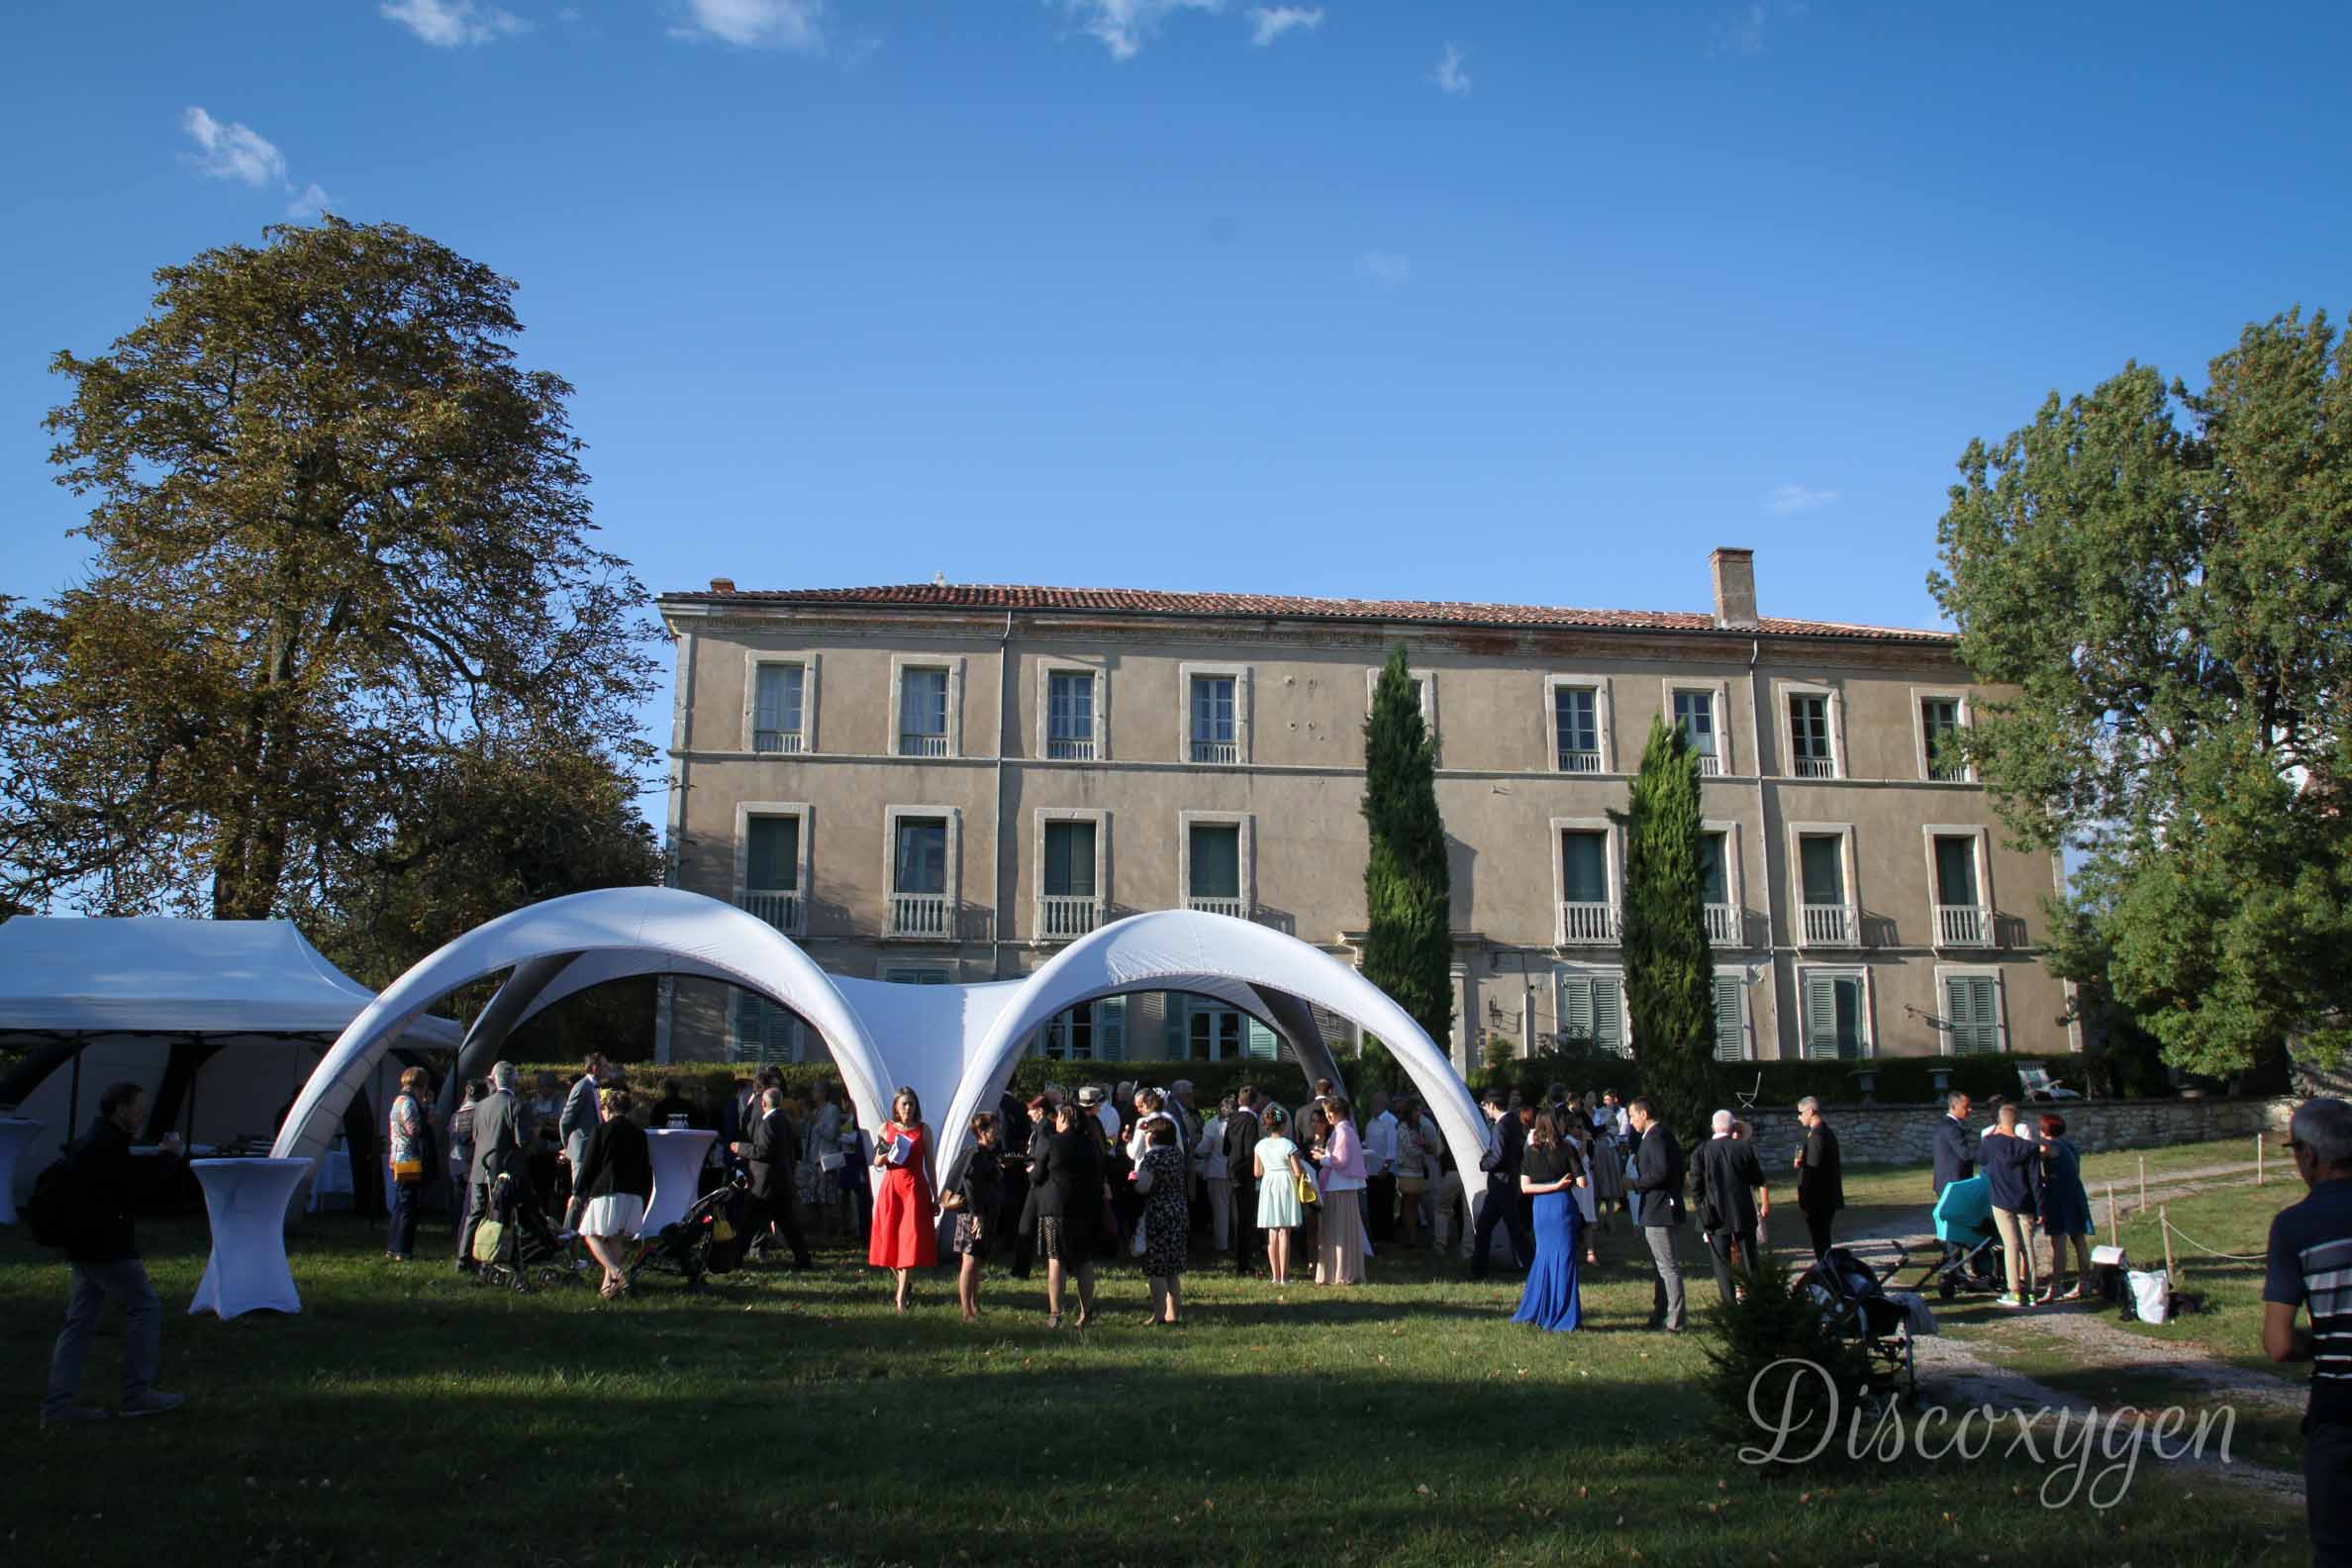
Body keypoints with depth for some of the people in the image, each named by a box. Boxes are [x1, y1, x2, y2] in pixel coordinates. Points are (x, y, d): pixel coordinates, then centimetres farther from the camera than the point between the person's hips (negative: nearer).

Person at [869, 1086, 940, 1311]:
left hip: (915, 1188, -2)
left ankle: (901, 1294, -7)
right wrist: (884, 1156, -12)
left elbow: (930, 1165, 5)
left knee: (911, 1239, -9)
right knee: (889, 1239, 3)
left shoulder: (923, 1129, 3)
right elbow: (876, 1164, 11)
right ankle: (906, 1283, 25)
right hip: (891, 1187, 2)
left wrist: (935, 1198, 3)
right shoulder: (886, 1128, 6)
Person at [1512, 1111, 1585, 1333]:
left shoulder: (1531, 1152, 1)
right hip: (1563, 1206, -3)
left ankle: (1533, 1312, 20)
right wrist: (1560, 1185, 9)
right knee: (1563, 1259, 3)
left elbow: (1525, 1187, -3)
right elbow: (1582, 1182, -9)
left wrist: (1554, 1185, -1)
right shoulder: (1567, 1149, -7)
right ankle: (1562, 1318, 5)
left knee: (1543, 1256, 16)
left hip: (1541, 1208, 3)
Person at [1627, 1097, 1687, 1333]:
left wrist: (1635, 1184, -15)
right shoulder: (1662, 1134, 14)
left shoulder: (1656, 1137, -17)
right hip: (1660, 1210, 11)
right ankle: (1661, 1315, 27)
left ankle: (1676, 1321, 0)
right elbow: (1675, 1170, 18)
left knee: (1668, 1266, -5)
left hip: (1659, 1213, -11)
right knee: (1660, 1266, 18)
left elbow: (1661, 1172, -26)